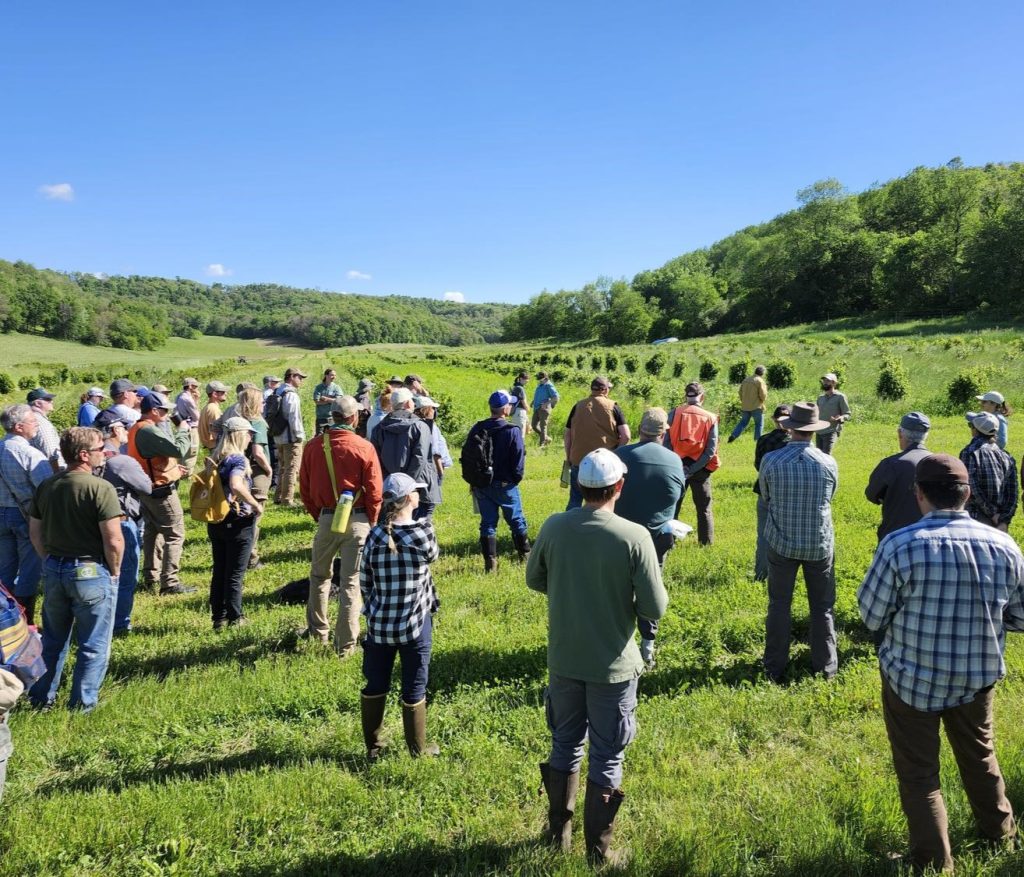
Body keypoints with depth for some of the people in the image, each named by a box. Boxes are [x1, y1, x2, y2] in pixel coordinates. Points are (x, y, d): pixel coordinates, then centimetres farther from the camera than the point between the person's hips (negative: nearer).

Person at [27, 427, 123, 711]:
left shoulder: (46, 486, 3)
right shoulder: (100, 488, -19)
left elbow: (35, 532, 11)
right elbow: (114, 541, -21)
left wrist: (52, 561, 19)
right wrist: (114, 571, -5)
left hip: (53, 570, 7)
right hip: (91, 571, -6)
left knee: (53, 640, 23)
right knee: (93, 645, 10)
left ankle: (41, 698, 34)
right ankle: (82, 703, 18)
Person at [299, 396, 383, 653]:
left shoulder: (313, 446, -3)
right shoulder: (364, 448, -11)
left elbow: (304, 488, 4)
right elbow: (374, 492, -9)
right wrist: (371, 522, 6)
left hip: (326, 518, 2)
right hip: (357, 520, -2)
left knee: (319, 576, 22)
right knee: (351, 583, 5)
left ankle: (318, 630, 35)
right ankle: (346, 644, 11)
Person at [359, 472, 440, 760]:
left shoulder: (375, 536, -7)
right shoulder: (423, 531, -14)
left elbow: (364, 582, 0)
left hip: (380, 624, 3)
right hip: (415, 624, -2)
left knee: (375, 685, 18)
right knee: (414, 688, 11)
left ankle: (373, 746, 32)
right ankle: (418, 749, 25)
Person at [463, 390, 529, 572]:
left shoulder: (476, 429, 0)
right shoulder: (512, 431, -15)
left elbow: (466, 455, 4)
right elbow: (518, 461, -13)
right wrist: (516, 478, 4)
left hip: (481, 485, 4)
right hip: (505, 485, -4)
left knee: (488, 523, 9)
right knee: (517, 521, 13)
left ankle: (490, 563, 9)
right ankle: (526, 556, 24)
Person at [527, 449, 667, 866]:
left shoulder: (553, 527, -10)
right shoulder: (634, 536, -20)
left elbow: (534, 580, 6)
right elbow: (655, 608, -16)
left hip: (563, 660, 3)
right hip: (612, 665, -3)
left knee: (564, 747, 22)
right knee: (606, 758, 13)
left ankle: (559, 833, 37)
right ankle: (598, 850, 27)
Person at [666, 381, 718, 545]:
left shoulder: (674, 413, -4)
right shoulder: (710, 418, -2)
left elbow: (666, 443, -11)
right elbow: (711, 450, -10)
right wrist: (693, 469, -12)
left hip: (677, 466, 0)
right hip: (701, 468, 0)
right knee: (704, 508, 15)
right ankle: (706, 543, 20)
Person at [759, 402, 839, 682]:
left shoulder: (770, 461, -15)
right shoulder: (828, 463, -12)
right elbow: (830, 497, 7)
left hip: (781, 543, 0)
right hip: (820, 544, 0)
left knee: (779, 605, 12)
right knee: (822, 607, 15)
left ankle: (774, 668, 19)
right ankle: (825, 666, 25)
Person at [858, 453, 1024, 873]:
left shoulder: (900, 545, -23)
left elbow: (872, 618, -15)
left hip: (912, 678, -4)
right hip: (978, 676, 5)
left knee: (918, 772, 12)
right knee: (979, 752, 29)